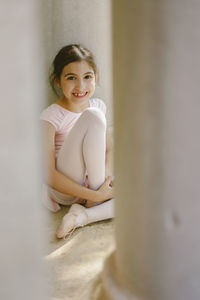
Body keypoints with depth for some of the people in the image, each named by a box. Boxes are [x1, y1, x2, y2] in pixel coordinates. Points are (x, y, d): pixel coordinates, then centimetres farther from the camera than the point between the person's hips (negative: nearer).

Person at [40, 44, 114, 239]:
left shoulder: (98, 105, 5)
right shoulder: (51, 117, -15)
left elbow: (108, 149, 13)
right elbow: (48, 174, -20)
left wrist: (107, 176, -10)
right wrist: (95, 194, -24)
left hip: (93, 184, 6)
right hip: (64, 188, -6)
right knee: (93, 115, -25)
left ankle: (82, 215, -21)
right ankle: (94, 202, -18)